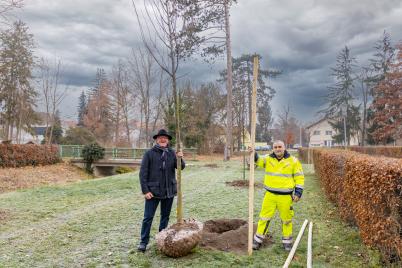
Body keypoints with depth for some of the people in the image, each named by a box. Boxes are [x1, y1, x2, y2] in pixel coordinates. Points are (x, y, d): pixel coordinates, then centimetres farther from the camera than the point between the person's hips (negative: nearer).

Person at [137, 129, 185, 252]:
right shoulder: (149, 153, -6)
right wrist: (145, 190, -12)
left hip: (169, 191, 4)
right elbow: (143, 173, -7)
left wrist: (180, 158, -25)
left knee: (165, 216, 14)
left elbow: (181, 167, -5)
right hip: (153, 191, -3)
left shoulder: (172, 153, 4)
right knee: (148, 217, 1)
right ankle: (143, 242, 13)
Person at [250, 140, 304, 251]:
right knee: (265, 217, 7)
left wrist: (298, 192, -5)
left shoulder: (293, 161, -3)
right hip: (270, 195, 1)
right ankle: (258, 240, 19)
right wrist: (253, 154, -34)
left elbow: (299, 177, 1)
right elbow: (258, 160, -13)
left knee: (286, 219, 13)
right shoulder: (268, 158, 1)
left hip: (286, 196, -1)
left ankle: (287, 242, 30)